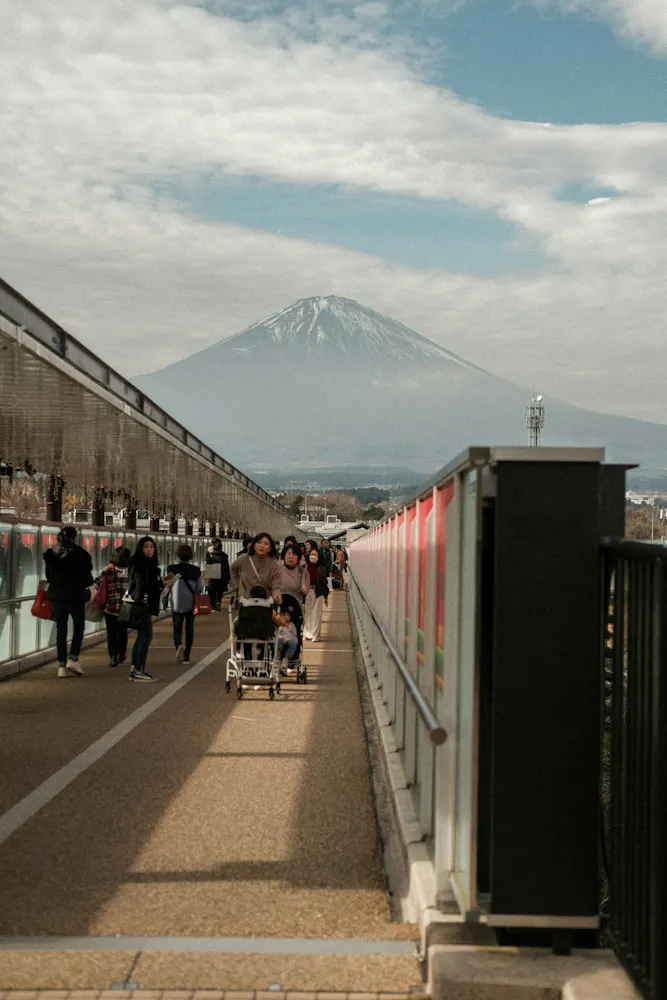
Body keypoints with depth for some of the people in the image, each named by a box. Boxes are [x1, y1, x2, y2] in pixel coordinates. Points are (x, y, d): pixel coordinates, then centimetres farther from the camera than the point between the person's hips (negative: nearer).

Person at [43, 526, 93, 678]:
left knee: (60, 630, 8)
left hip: (56, 595, 3)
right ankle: (73, 659, -1)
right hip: (75, 595, -3)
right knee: (79, 627, 13)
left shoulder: (51, 554, 1)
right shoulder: (80, 555, -11)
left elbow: (49, 576, 10)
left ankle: (61, 666, 5)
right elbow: (88, 579, -7)